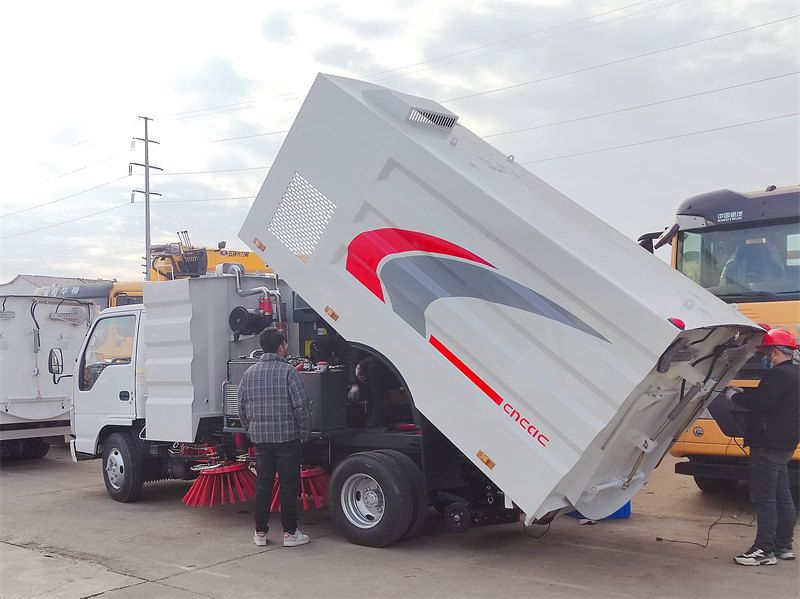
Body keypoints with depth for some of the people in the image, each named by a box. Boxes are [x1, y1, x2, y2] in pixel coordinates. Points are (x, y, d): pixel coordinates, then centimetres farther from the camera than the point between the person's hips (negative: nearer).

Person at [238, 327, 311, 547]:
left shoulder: (249, 373, 6)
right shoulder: (288, 372, -11)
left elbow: (242, 409, 10)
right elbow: (300, 407, -13)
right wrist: (305, 434, -1)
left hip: (260, 439, 5)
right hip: (287, 438, -5)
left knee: (263, 484, 12)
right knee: (289, 485, 3)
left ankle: (260, 532, 17)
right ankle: (289, 533, 9)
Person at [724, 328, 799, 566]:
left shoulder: (779, 374, -18)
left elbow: (760, 402, -25)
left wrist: (734, 395, -10)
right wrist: (742, 391, 12)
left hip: (768, 446, -11)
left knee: (764, 497, -7)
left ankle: (765, 550, -4)